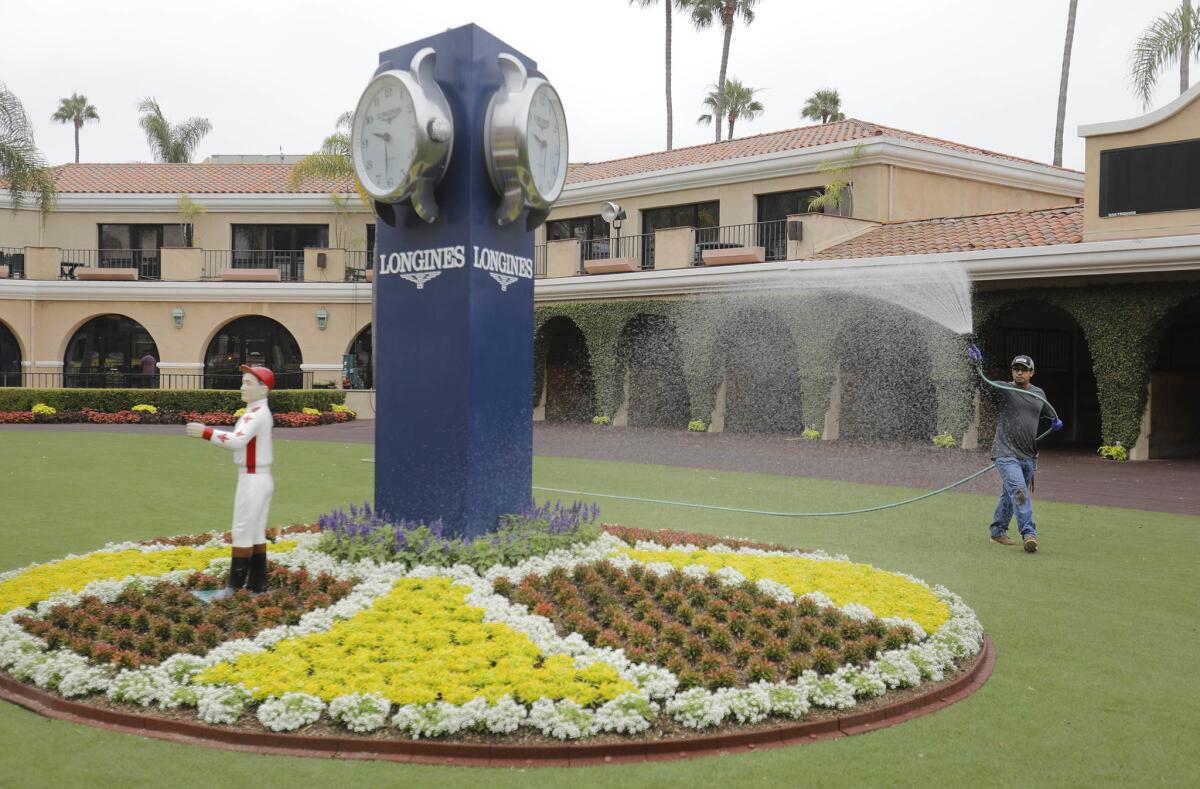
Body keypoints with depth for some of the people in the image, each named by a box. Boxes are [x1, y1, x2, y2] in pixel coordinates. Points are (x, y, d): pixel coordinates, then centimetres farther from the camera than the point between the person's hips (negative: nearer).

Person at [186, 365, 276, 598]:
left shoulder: (257, 415, -18)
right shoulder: (257, 413, 15)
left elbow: (238, 441, -31)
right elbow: (239, 440, 13)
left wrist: (206, 433, -33)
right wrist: (207, 432, 3)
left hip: (253, 481, -10)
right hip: (258, 480, 10)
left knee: (243, 534, -5)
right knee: (257, 534, 12)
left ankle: (234, 589, -1)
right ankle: (257, 586, 17)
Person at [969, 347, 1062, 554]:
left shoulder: (1039, 394, 13)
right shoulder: (1003, 390, -5)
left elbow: (1047, 412, 32)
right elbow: (985, 386, -24)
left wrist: (1055, 420, 12)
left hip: (1028, 456, 6)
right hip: (1006, 453, -6)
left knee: (1009, 494, 15)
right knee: (1018, 491, -19)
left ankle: (998, 532, 28)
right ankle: (1029, 534, -22)